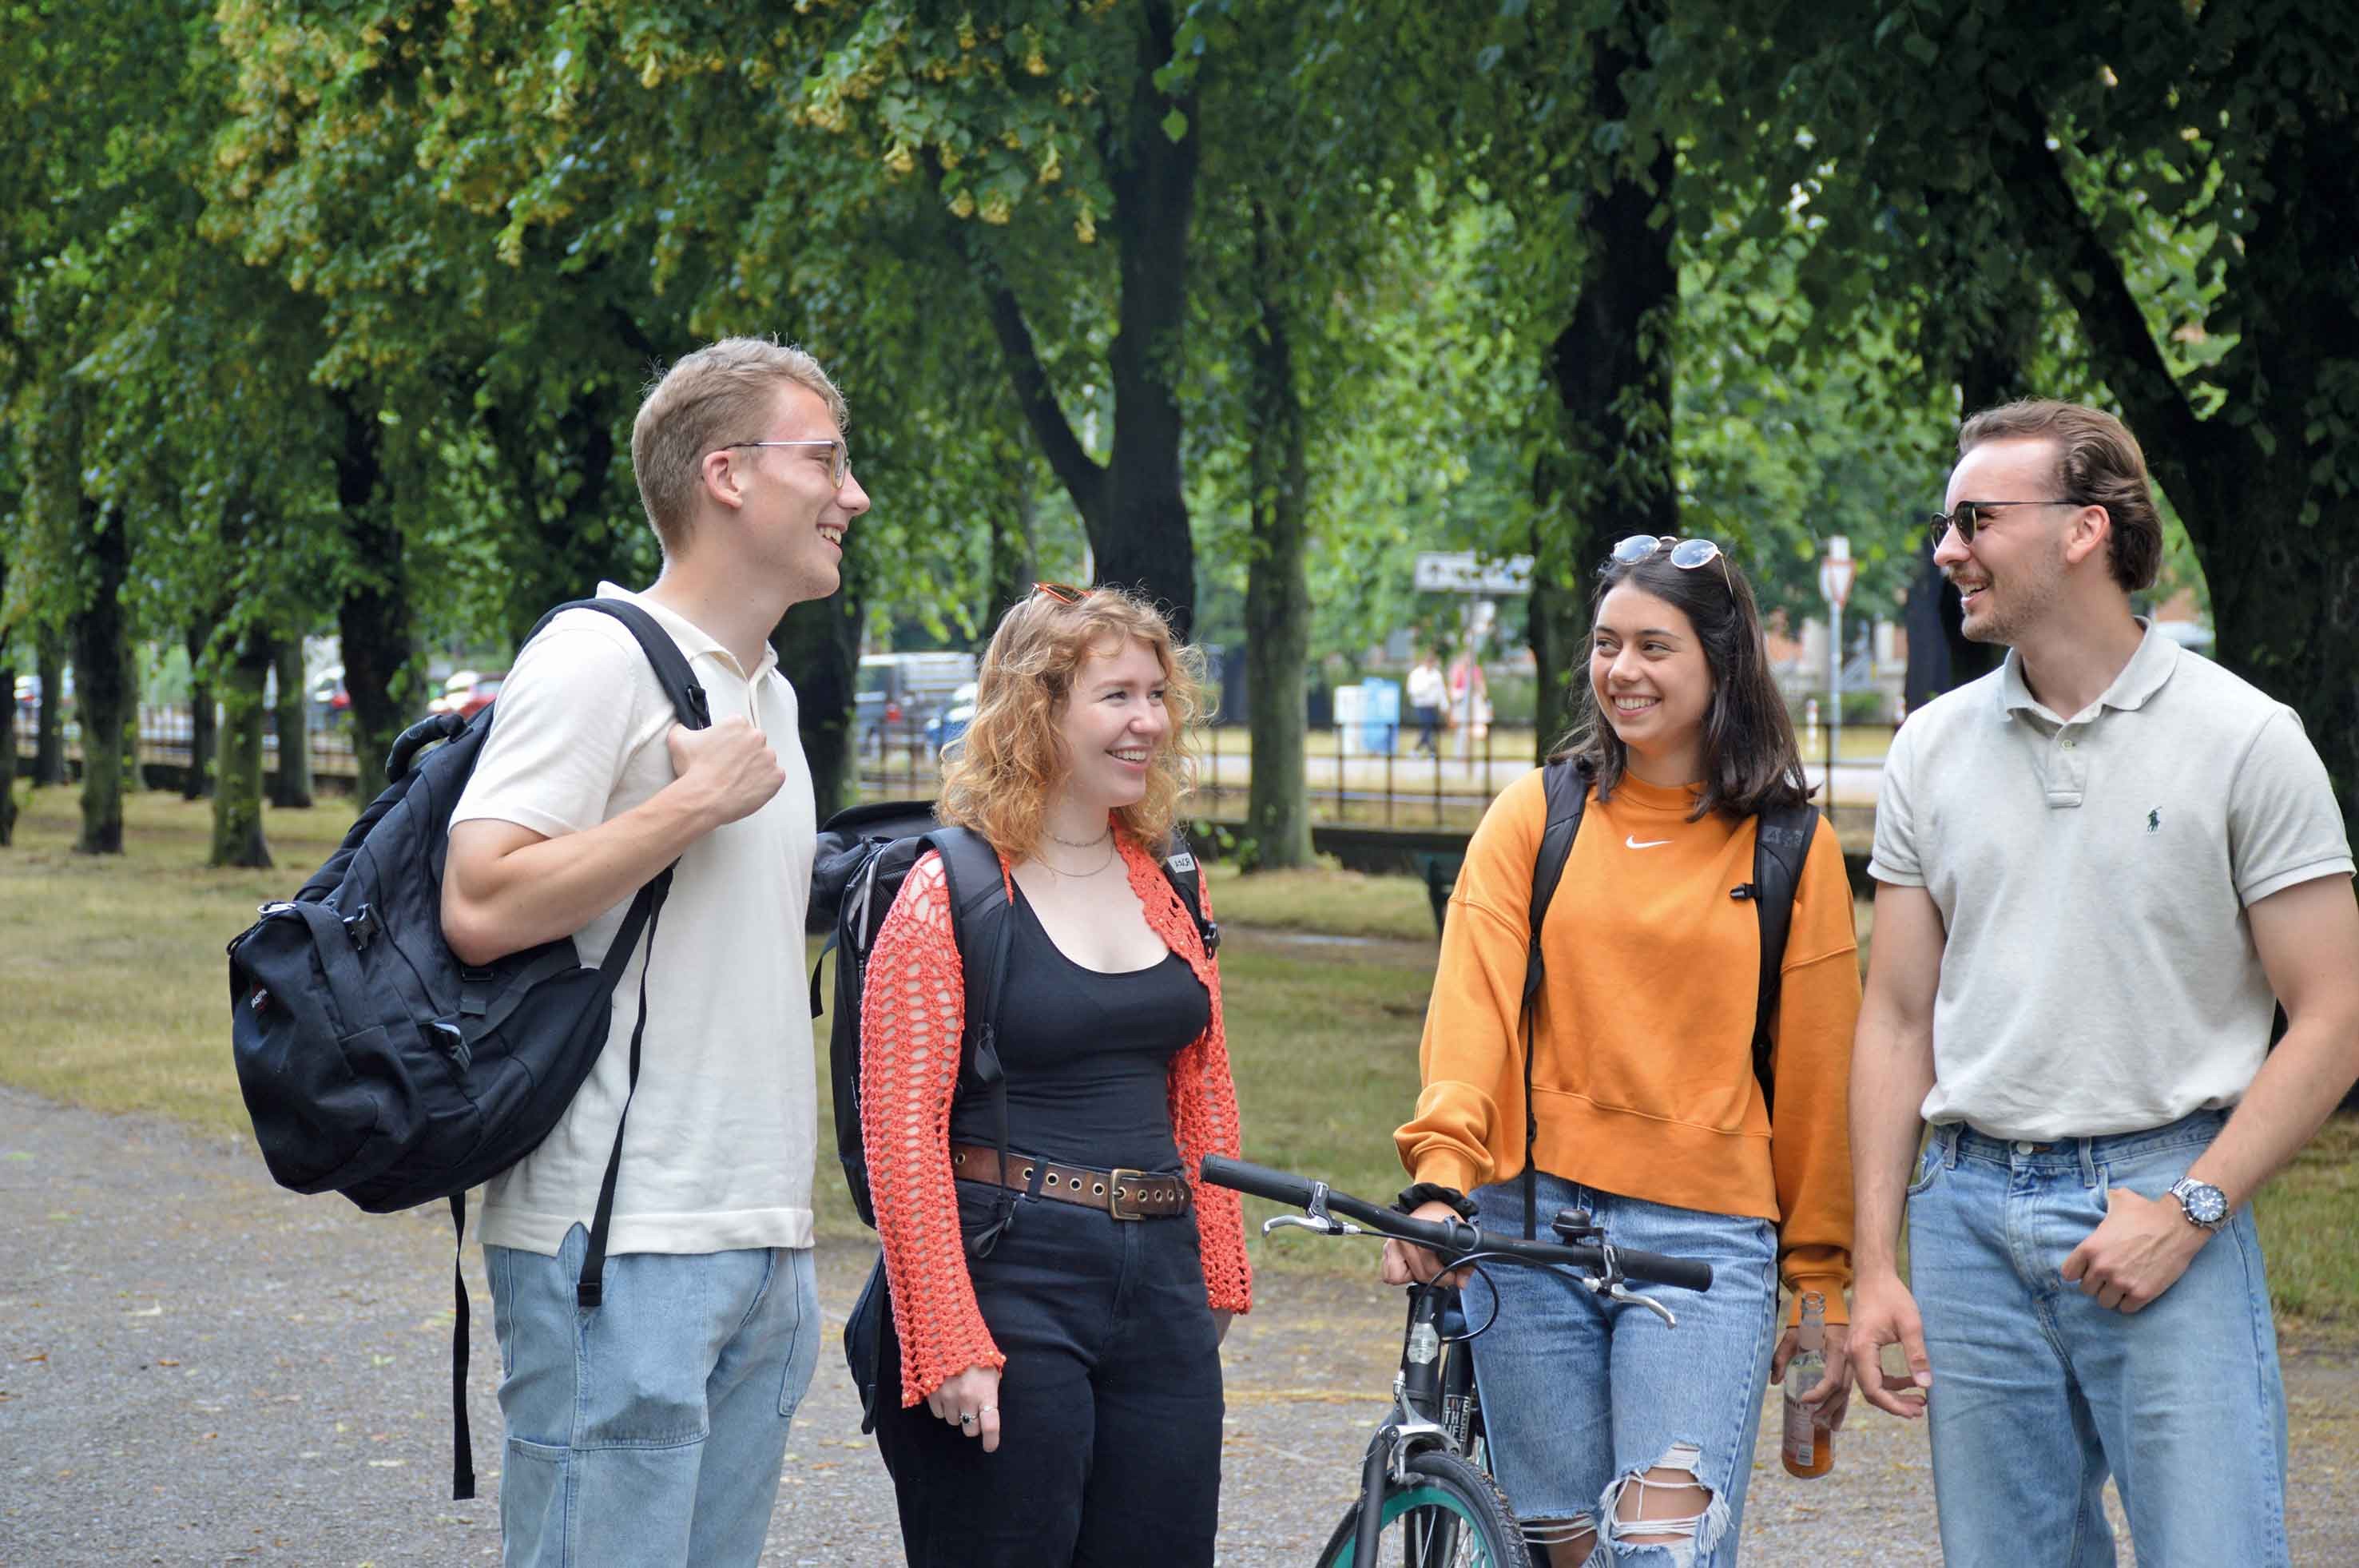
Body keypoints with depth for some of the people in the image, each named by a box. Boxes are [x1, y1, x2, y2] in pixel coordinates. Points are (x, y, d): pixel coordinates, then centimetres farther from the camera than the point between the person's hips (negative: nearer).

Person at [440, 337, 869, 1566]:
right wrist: (698, 800, -15)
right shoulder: (599, 659, -9)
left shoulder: (769, 694, 19)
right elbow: (479, 908, -20)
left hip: (764, 1245, 9)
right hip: (620, 1248, -9)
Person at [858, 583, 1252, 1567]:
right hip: (1007, 1275, -6)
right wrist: (950, 1342, -18)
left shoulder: (1167, 886, 12)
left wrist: (1216, 1278, 13)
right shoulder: (951, 892, -7)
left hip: (1159, 1282, 6)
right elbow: (902, 1129, -12)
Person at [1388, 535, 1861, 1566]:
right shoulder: (1533, 819, 7)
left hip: (1706, 1233, -1)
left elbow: (1812, 1080, 7)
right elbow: (1470, 1011, -3)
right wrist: (1439, 1179, -19)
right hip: (1531, 1219, 2)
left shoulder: (1793, 853, 5)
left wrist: (1823, 1286, 9)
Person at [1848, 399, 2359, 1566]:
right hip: (1971, 1211, 4)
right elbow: (1899, 1018, 12)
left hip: (2169, 1196, -4)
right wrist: (1875, 1265, 6)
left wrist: (2187, 1209, -13)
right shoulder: (1934, 748, 10)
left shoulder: (2242, 737, -2)